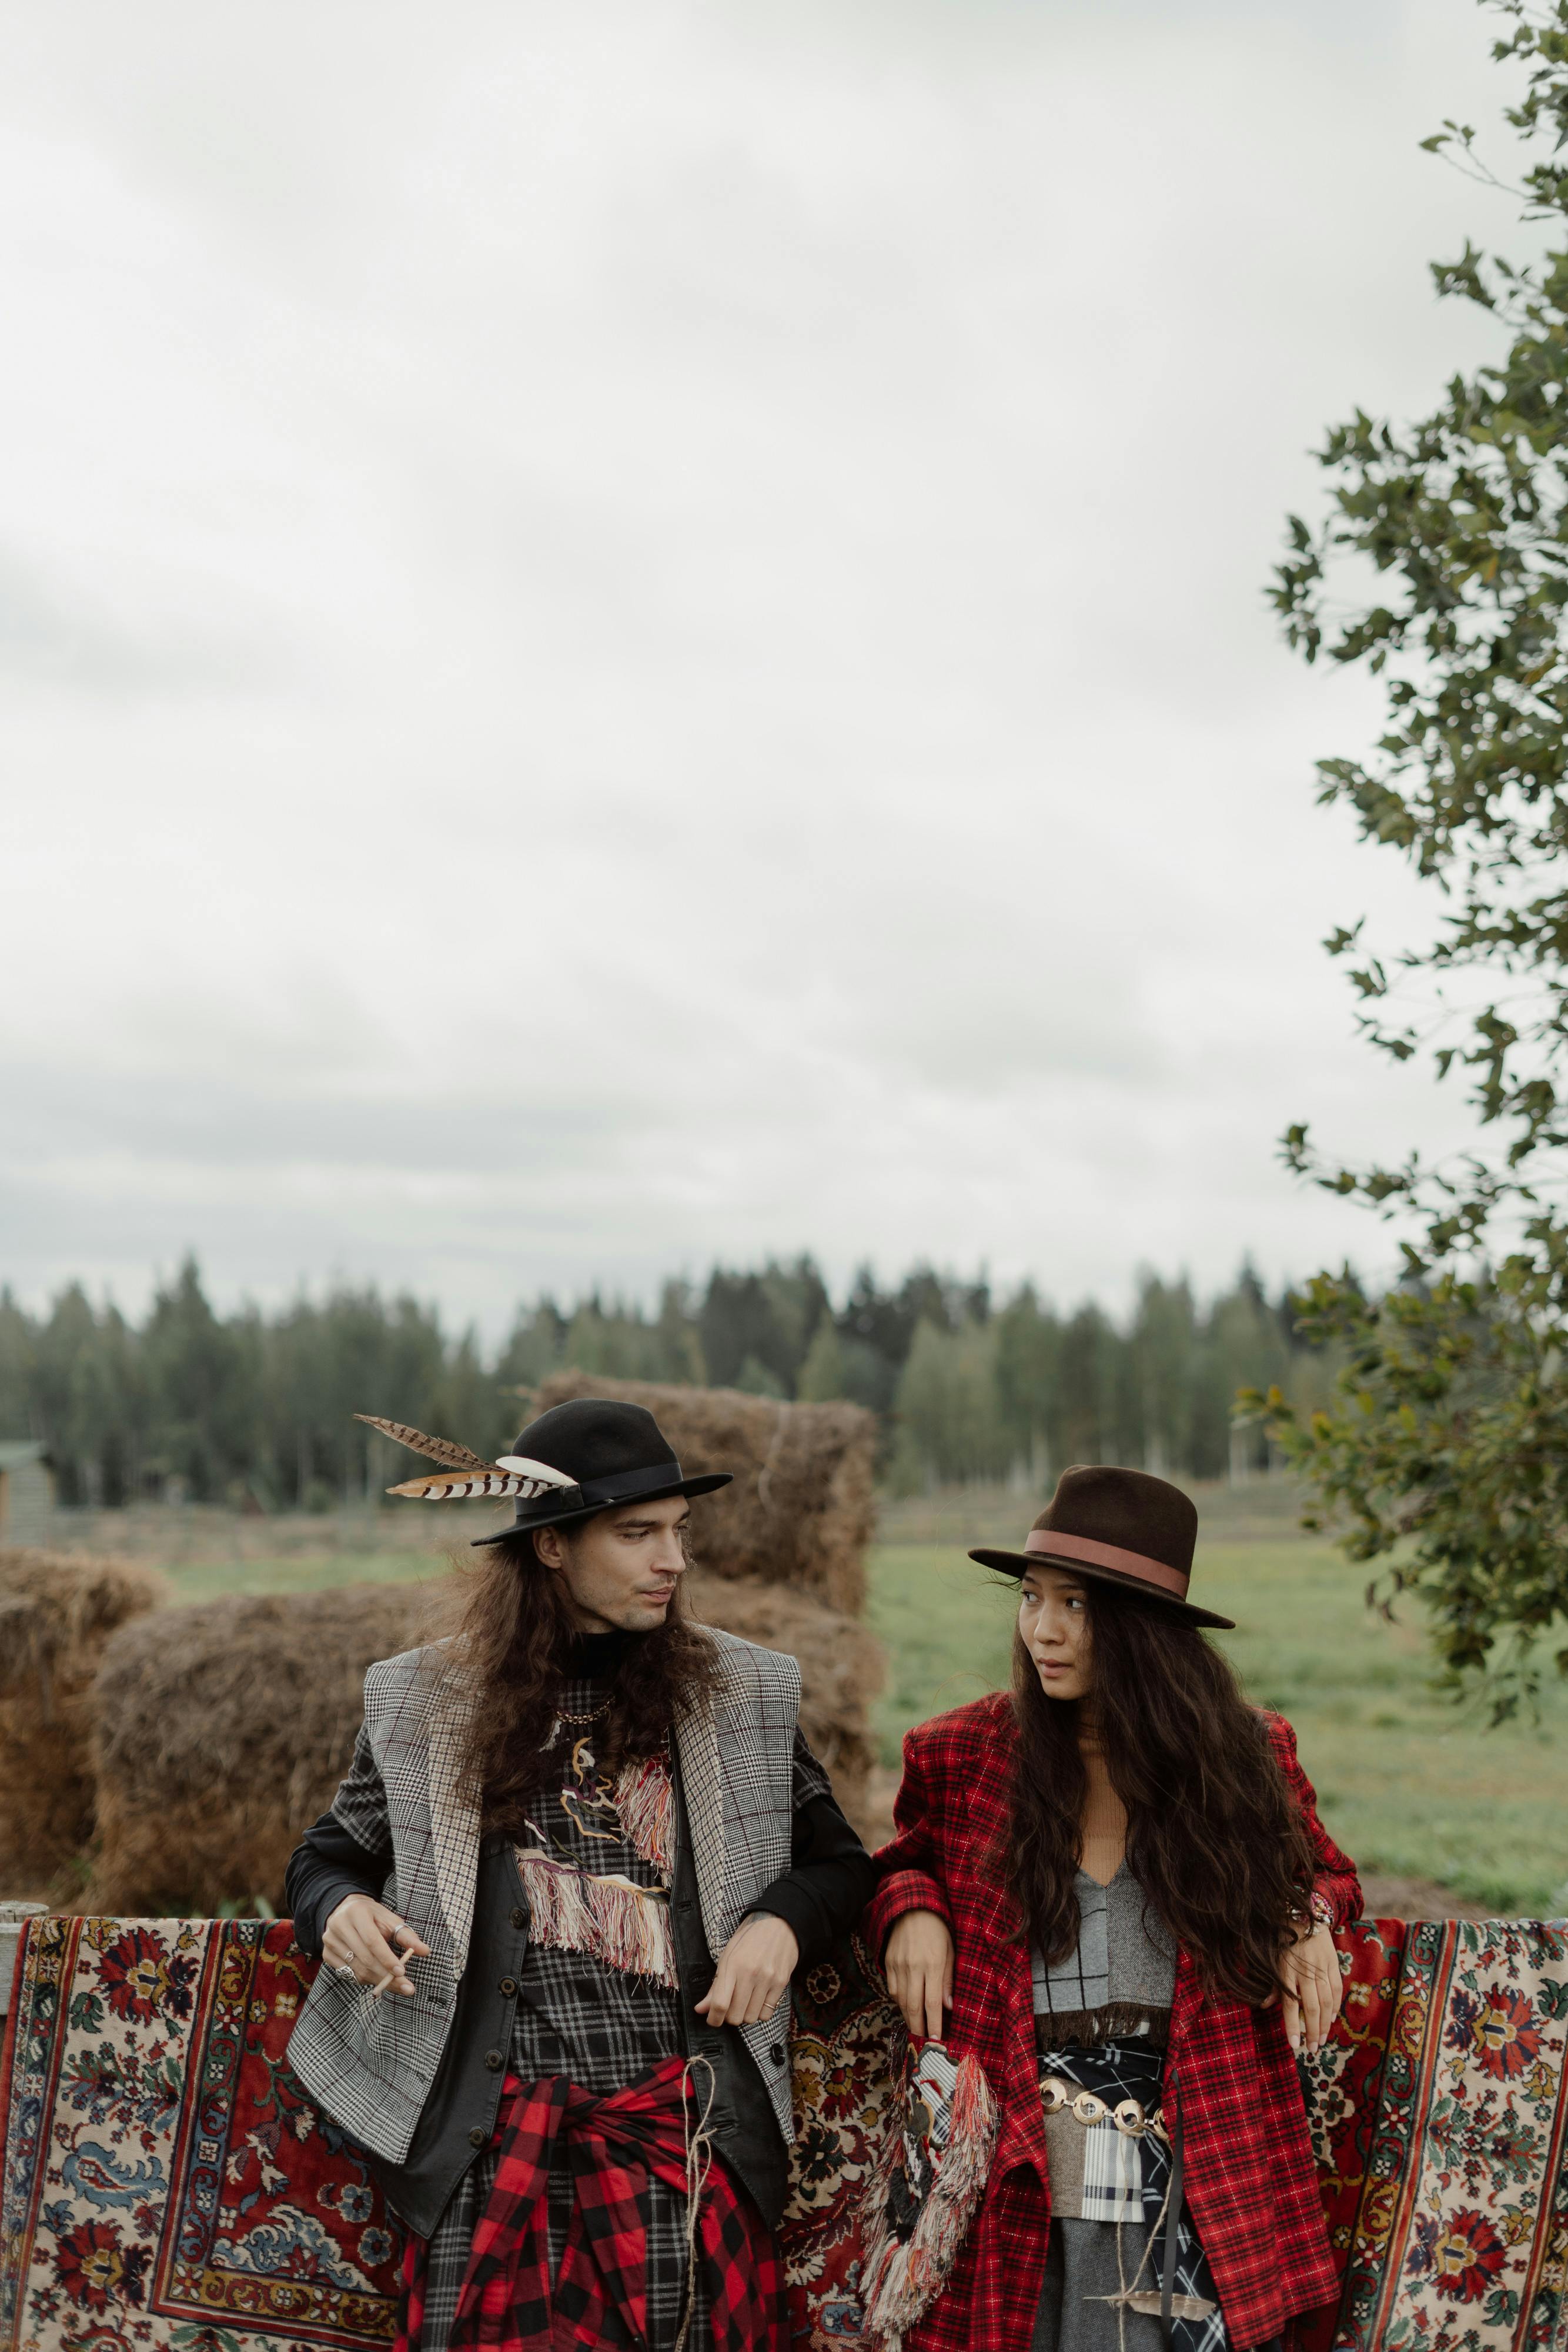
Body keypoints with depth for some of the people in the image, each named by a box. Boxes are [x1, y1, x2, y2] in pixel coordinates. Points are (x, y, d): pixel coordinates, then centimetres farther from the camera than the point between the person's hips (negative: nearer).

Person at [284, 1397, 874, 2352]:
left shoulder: (745, 1694, 11)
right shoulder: (425, 1702, 10)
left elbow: (840, 1862, 19)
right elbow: (329, 1856, 21)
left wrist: (781, 1920, -2)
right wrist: (338, 1907, -2)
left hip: (684, 2126, 0)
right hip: (495, 2124, 0)